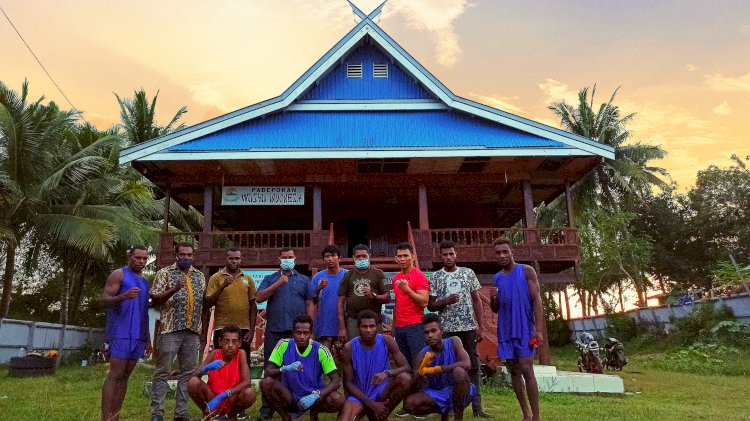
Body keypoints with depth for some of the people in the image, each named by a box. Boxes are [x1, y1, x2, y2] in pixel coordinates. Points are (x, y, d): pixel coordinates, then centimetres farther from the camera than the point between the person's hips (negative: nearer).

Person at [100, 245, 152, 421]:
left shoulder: (145, 282, 20)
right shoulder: (119, 275, 1)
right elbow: (104, 299, -10)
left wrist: (148, 339, 19)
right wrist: (123, 296, -29)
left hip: (138, 335, 7)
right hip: (121, 333, -7)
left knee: (125, 376, 6)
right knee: (115, 374, -10)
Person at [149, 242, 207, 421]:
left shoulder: (199, 276, 13)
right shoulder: (164, 272, 0)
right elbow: (155, 300, -6)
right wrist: (174, 289, -22)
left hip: (193, 331, 4)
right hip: (170, 329, -4)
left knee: (188, 372, 7)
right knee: (162, 372, 1)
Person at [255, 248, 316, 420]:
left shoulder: (304, 280, 12)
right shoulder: (270, 279, 13)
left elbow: (310, 304, 7)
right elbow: (259, 298, -2)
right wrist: (278, 284, -10)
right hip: (274, 330, 0)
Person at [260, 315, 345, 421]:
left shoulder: (320, 350, -14)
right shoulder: (284, 345, -11)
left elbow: (336, 381, -16)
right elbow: (267, 372, -14)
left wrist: (316, 395, -33)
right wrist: (285, 369, -36)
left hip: (313, 397, 0)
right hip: (289, 397, 1)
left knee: (338, 400, -30)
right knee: (266, 382, -26)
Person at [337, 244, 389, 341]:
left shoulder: (378, 274, 8)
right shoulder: (348, 276, 12)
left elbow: (387, 298, 3)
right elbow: (340, 302, 7)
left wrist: (373, 296, -17)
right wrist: (342, 327, -1)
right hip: (353, 321, 1)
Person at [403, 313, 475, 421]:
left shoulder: (453, 342, -12)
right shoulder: (423, 354, -7)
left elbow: (467, 364, -31)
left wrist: (436, 369, -28)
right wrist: (423, 366, -31)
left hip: (456, 391, -3)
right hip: (436, 395, 3)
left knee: (459, 371, -34)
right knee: (409, 403, -22)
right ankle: (444, 412, 8)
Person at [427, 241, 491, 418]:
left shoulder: (468, 273, 5)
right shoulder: (435, 277, 2)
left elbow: (476, 300, 8)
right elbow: (430, 305, 3)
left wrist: (480, 326, 3)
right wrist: (446, 301, -16)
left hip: (468, 327, 1)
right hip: (447, 329, -1)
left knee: (473, 366, 4)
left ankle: (477, 407, 10)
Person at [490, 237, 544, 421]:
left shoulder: (527, 271, -3)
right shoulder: (497, 278, 11)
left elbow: (536, 300, -7)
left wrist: (538, 329, -15)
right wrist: (493, 299, -8)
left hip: (525, 329, -5)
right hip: (506, 331, 5)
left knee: (526, 370, -9)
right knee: (514, 371, 7)